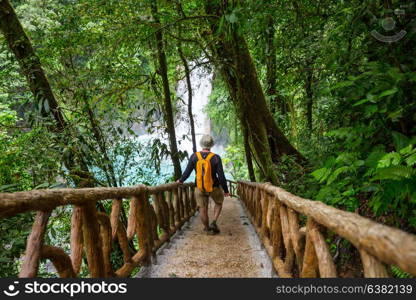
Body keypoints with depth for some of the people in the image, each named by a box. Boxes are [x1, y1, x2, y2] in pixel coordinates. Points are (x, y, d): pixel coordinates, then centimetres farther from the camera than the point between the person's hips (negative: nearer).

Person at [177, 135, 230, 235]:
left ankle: (207, 229, 32)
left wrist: (181, 180, 15)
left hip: (200, 188, 2)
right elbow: (221, 176, -16)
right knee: (219, 203, 26)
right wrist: (226, 190, -3)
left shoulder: (194, 156, -11)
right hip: (214, 188, -1)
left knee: (203, 209, 18)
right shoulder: (216, 158, -17)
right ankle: (214, 222, 11)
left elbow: (187, 172, -5)